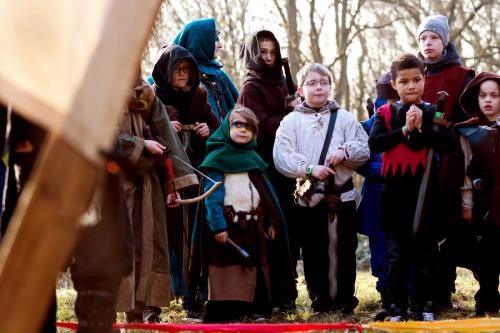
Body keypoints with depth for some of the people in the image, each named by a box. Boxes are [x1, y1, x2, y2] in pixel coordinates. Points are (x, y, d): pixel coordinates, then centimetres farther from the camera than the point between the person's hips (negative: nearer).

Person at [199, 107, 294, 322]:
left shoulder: (253, 159, 16)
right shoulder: (217, 159, -4)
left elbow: (267, 192, 15)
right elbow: (212, 195, -13)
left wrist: (272, 221, 7)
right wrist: (218, 225, -22)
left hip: (253, 226, 6)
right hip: (228, 225, -6)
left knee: (255, 267, 9)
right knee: (228, 269, -7)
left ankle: (256, 308, 16)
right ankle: (223, 313, -6)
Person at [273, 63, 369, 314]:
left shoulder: (344, 118, 8)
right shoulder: (291, 121, 3)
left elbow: (364, 150, 3)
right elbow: (281, 157, -8)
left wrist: (345, 152, -17)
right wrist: (309, 169, -19)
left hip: (342, 195, 1)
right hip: (308, 197, -1)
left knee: (344, 249, 5)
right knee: (314, 250, 4)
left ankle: (345, 300, 14)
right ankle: (320, 300, 13)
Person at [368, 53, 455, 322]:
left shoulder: (433, 113, 4)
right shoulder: (386, 113, 4)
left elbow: (448, 143, -11)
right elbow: (374, 143, -12)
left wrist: (421, 128, -17)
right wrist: (404, 130, -16)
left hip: (423, 187, 0)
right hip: (394, 188, 0)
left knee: (425, 249, 4)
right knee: (396, 251, 5)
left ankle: (423, 305, 12)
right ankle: (398, 307, 11)